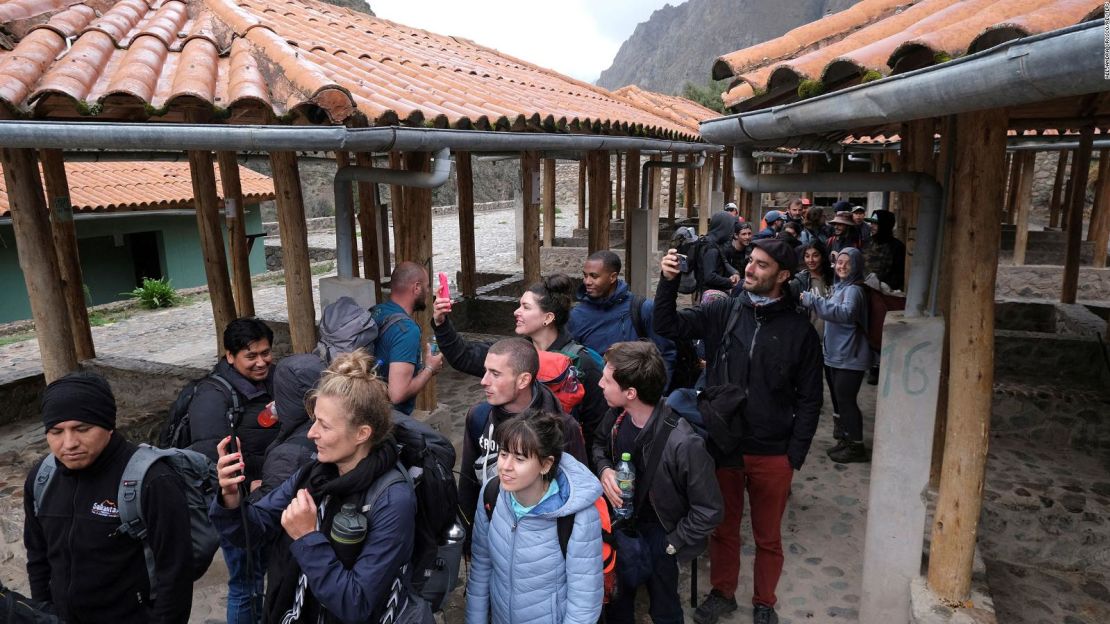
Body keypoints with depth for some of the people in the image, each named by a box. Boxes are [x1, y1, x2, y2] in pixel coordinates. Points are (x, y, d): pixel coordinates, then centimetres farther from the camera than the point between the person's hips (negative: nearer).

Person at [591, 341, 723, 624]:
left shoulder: (684, 444, -35)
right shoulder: (617, 415, -17)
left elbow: (709, 510, -23)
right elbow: (599, 443, 7)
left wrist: (671, 544, -14)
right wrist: (604, 469, -14)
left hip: (658, 533, -4)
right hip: (622, 520, 5)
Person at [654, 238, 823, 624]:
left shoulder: (799, 330, -6)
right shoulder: (723, 313, -3)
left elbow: (809, 399, -3)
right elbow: (668, 325, -6)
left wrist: (795, 455, -6)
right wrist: (669, 281, -21)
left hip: (772, 455, -1)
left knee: (768, 536, 17)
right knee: (723, 528, 19)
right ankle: (722, 593, 41)